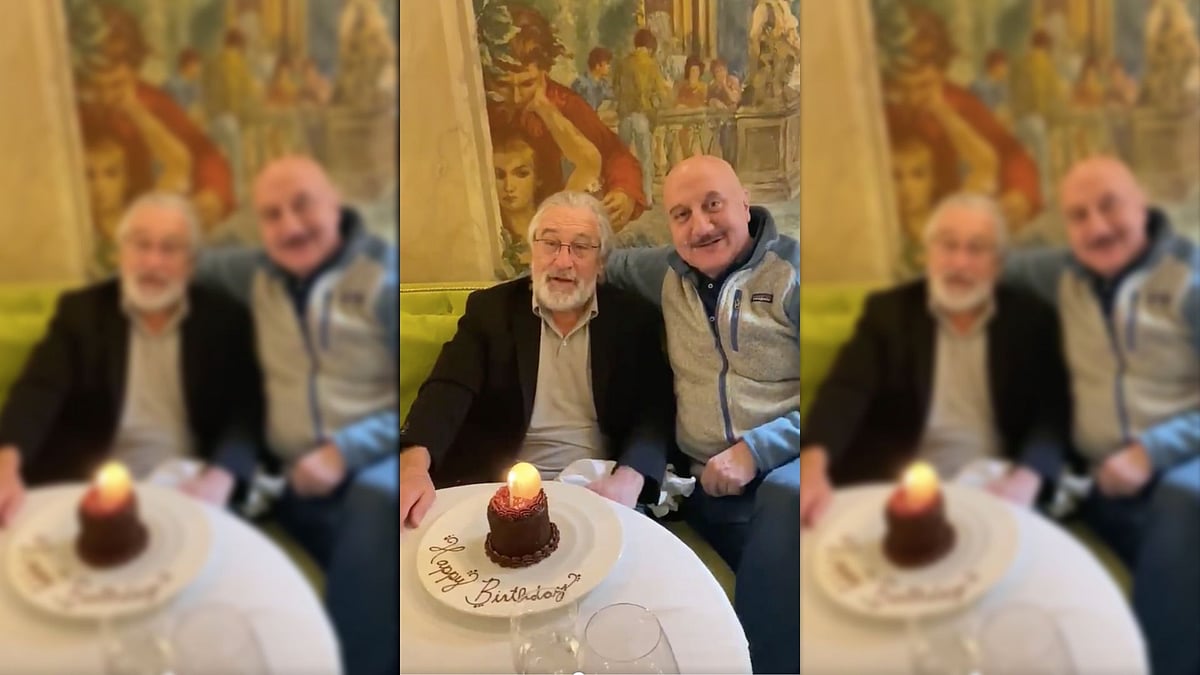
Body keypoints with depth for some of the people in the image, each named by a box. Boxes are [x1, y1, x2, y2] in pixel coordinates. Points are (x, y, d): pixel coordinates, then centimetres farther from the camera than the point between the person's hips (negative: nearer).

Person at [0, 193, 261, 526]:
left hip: (187, 489, -1)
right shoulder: (81, 310, 8)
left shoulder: (224, 318, 6)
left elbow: (246, 410, -2)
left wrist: (219, 478, -24)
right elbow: (40, 390, -6)